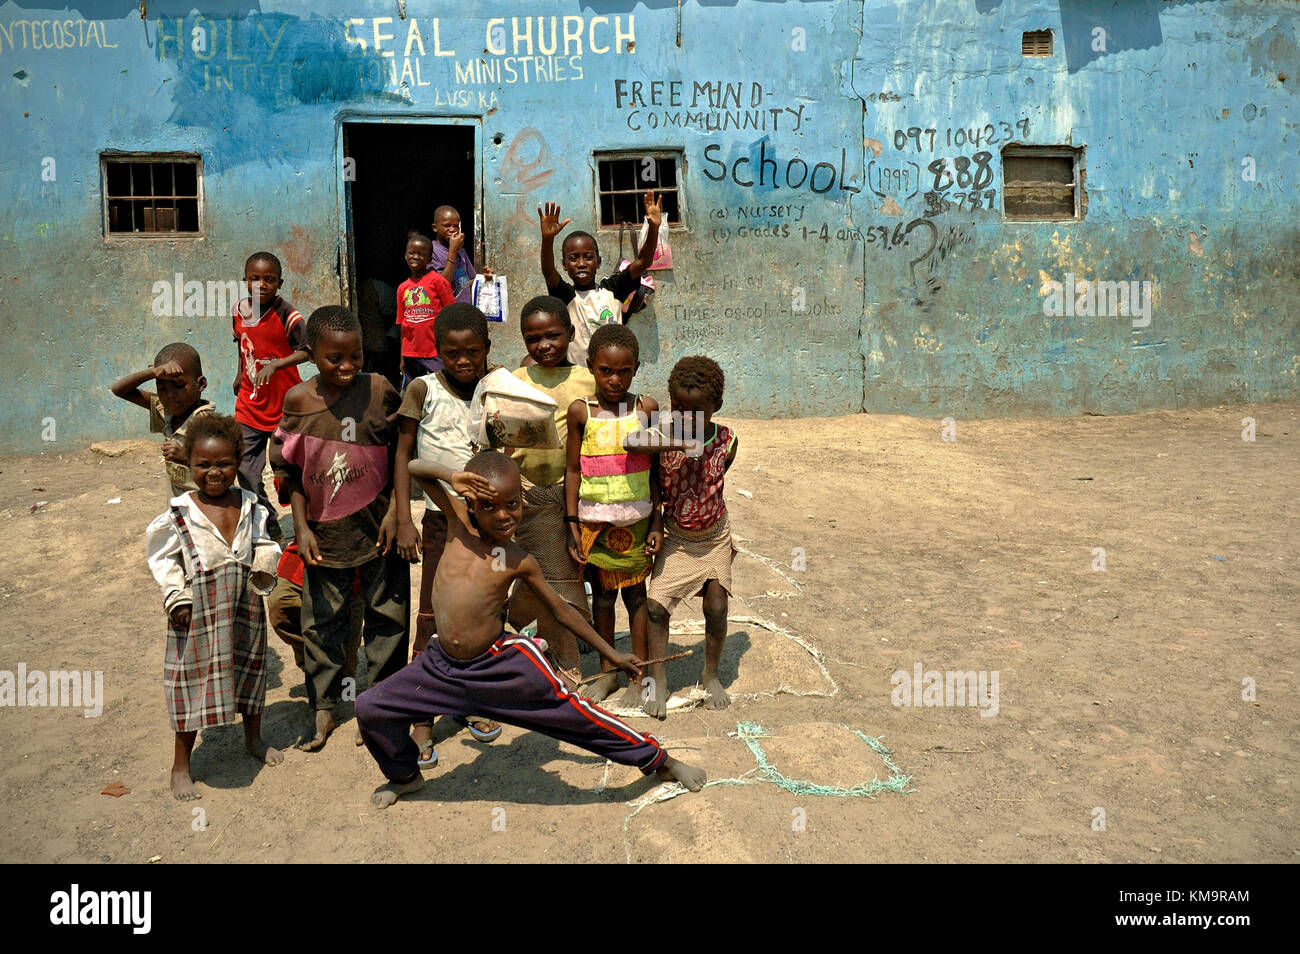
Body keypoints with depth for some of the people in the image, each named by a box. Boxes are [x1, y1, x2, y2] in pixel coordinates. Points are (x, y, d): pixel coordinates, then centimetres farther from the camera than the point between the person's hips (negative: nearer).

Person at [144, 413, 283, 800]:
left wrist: (266, 559, -7)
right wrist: (175, 596, -10)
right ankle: (181, 765, 20)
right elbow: (162, 557, -2)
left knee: (250, 667, 19)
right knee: (193, 676, 4)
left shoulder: (250, 506, 1)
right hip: (199, 609, -4)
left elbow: (262, 543, 14)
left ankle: (253, 738, 44)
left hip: (245, 605, 4)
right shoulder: (179, 513, -9)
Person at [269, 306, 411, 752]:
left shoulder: (378, 390, -9)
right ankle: (323, 708, 28)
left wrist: (395, 512, -8)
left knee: (387, 614, 9)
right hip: (323, 531, 2)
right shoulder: (298, 400, -4)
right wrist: (301, 526, 0)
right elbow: (290, 469, 4)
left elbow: (401, 455, -3)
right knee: (321, 620, 12)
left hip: (376, 526, -1)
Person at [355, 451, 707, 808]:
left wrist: (612, 654, 12)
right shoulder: (459, 523, -3)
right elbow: (415, 468, -2)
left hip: (501, 664, -3)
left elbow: (561, 609, 8)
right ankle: (404, 775, 33)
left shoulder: (519, 562, -5)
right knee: (370, 709, 3)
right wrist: (452, 478, -23)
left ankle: (659, 760, 16)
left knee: (574, 714, -4)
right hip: (442, 667, 3)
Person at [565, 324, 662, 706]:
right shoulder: (580, 412, -4)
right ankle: (607, 670, 30)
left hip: (636, 520, -1)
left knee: (636, 593, 9)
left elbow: (655, 469, 1)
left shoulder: (646, 408, -4)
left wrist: (657, 522, -1)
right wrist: (572, 524, -2)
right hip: (594, 521, 1)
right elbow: (573, 470, 1)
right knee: (601, 593, 13)